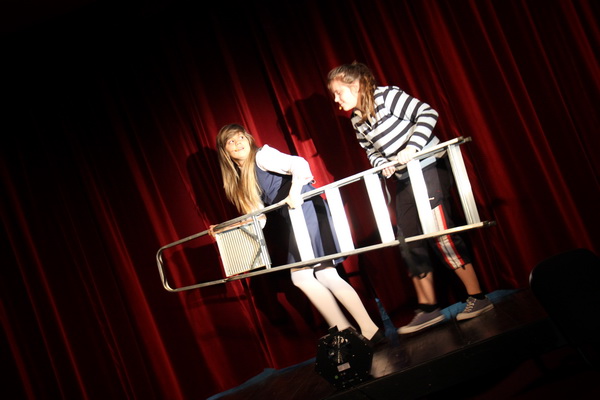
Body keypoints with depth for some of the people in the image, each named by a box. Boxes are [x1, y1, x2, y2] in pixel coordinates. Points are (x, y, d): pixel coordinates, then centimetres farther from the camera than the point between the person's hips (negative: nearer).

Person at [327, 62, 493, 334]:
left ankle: (478, 298, -1)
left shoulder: (386, 96, -12)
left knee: (440, 234, -11)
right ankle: (428, 309, 13)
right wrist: (383, 165, -5)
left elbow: (427, 113, -16)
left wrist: (411, 148, -25)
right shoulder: (357, 121, 10)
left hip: (429, 167, -8)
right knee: (411, 241, 5)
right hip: (404, 179, 8)